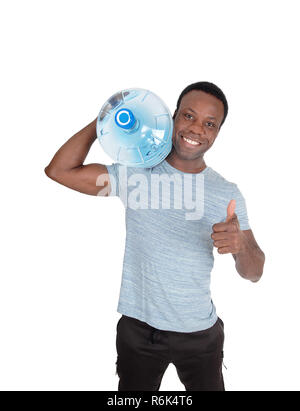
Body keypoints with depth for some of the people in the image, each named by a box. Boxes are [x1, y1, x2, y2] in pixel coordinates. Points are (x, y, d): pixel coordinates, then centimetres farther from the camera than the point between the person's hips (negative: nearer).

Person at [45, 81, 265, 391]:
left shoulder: (227, 194, -5)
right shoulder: (136, 173, -7)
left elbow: (253, 273, -5)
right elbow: (58, 170, -10)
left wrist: (241, 244, -28)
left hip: (200, 332, 1)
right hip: (139, 328, 0)